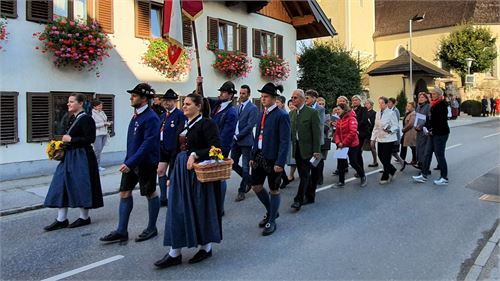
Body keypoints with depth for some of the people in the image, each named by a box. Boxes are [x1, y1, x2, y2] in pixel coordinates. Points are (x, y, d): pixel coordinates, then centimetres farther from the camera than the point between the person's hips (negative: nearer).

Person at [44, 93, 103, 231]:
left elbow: (90, 139, -20)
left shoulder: (86, 119, -13)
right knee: (61, 186, 8)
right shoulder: (72, 118, 12)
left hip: (82, 157, -9)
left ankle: (84, 217, 17)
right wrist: (64, 140, 4)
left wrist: (70, 139, -15)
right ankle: (61, 219, 16)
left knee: (81, 186, 1)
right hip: (69, 156, 9)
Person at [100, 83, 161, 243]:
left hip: (146, 162, -8)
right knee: (124, 193, 8)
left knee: (150, 194, 8)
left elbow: (148, 144, -25)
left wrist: (131, 162, -27)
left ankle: (152, 228, 24)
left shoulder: (151, 118, -19)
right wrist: (127, 161, 16)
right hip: (131, 161, 9)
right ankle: (122, 231, 17)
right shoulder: (136, 115, 7)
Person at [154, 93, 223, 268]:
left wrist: (195, 154, -27)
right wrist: (172, 174, 15)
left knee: (200, 208, 3)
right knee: (178, 209, 7)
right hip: (181, 172, 8)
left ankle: (206, 247, 22)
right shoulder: (184, 126, 14)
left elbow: (216, 147, -18)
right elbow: (179, 150, 17)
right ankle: (175, 253, 15)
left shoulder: (207, 123, -9)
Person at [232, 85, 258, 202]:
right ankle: (248, 179, 29)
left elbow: (250, 126, -15)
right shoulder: (239, 107, 15)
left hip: (245, 140, -7)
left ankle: (242, 191, 10)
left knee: (245, 166, 1)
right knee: (233, 164, 8)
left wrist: (238, 136, -16)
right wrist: (234, 135, 2)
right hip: (236, 140, 7)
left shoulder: (253, 108, -8)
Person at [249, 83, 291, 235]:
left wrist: (280, 162, -20)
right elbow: (257, 136, 13)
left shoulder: (281, 115, -12)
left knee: (274, 190, 7)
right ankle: (271, 211, 36)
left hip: (273, 158, -7)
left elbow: (285, 141, -15)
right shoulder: (262, 114, 10)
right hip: (259, 156, 7)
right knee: (256, 186, 12)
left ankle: (272, 221, 24)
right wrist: (253, 156, 10)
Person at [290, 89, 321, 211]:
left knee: (305, 174, -6)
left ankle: (299, 199, -5)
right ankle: (310, 196, 25)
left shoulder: (312, 112, -7)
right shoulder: (292, 113, 11)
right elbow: (290, 131, 13)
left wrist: (316, 151, -14)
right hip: (296, 148, 6)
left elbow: (317, 132, -10)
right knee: (303, 174, 13)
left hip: (307, 148, -6)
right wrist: (290, 148, 6)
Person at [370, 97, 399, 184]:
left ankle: (385, 177, 10)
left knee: (386, 158, -2)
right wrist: (373, 138, 11)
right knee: (380, 156, 8)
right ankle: (392, 170, 31)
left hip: (389, 139, -6)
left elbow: (396, 126, -10)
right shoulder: (378, 114, 12)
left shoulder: (391, 113, -7)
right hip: (380, 139, 6)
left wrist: (390, 130, -29)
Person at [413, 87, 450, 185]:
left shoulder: (442, 105, -14)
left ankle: (444, 178, 10)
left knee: (439, 155, -2)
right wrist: (427, 127, 2)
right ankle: (424, 175, 16)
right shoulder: (434, 105, 13)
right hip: (433, 134, 9)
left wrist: (433, 131, -16)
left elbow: (441, 121, -20)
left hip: (441, 134, -9)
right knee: (428, 154, 10)